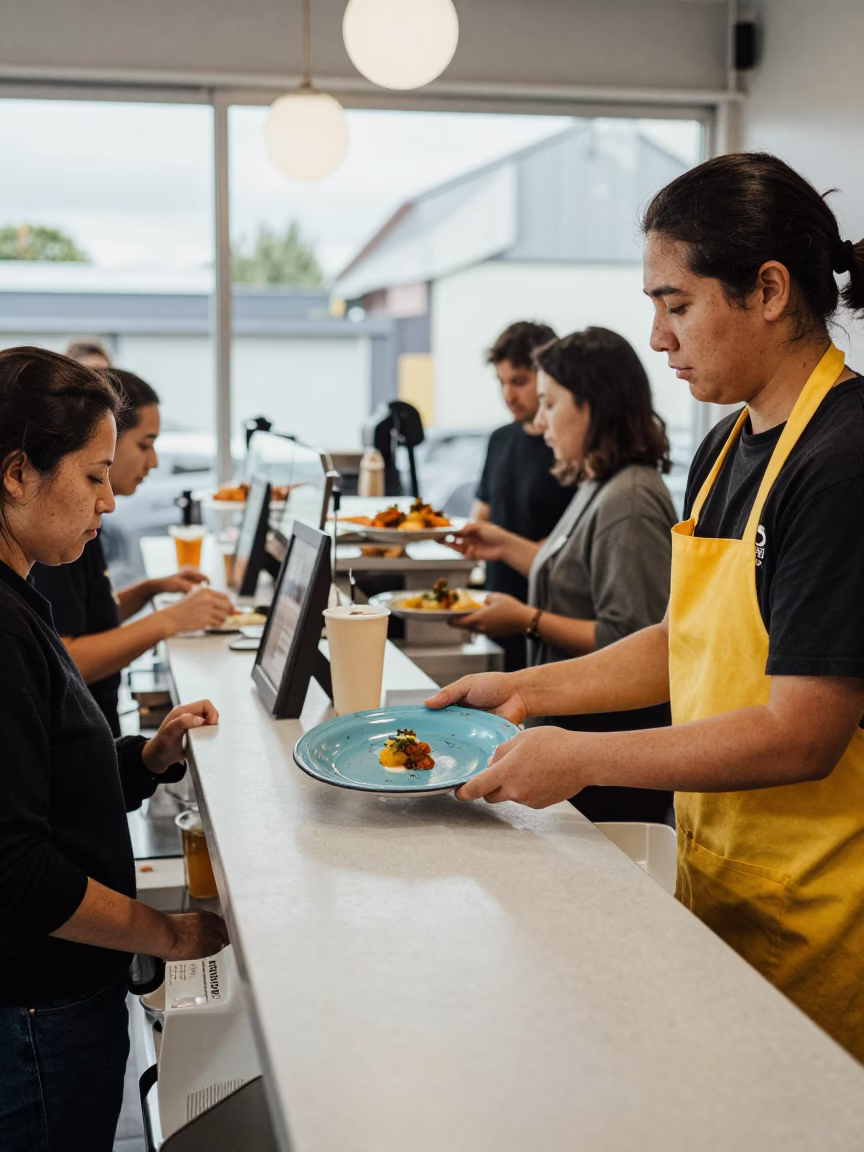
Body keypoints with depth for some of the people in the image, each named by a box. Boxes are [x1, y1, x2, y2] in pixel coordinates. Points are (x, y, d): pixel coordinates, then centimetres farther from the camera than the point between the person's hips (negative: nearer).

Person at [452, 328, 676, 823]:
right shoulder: (599, 488, 13)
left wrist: (529, 621, -20)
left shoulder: (629, 502, -21)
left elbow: (632, 642, -25)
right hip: (579, 725, 10)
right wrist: (509, 546, 17)